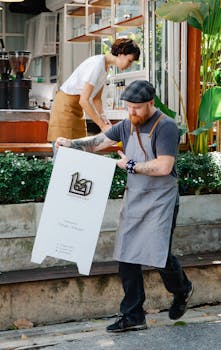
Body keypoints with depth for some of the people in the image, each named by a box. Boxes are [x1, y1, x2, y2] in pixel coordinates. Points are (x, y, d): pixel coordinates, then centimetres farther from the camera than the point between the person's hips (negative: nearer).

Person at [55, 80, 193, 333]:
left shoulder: (165, 126, -14)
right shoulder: (127, 125, 9)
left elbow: (164, 167, -22)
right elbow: (99, 141, 13)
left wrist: (130, 165, -13)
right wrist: (71, 144, -2)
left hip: (160, 202, -7)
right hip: (133, 199, 7)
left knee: (159, 255, -7)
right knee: (127, 257, 3)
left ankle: (182, 291, 27)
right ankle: (133, 316, 12)